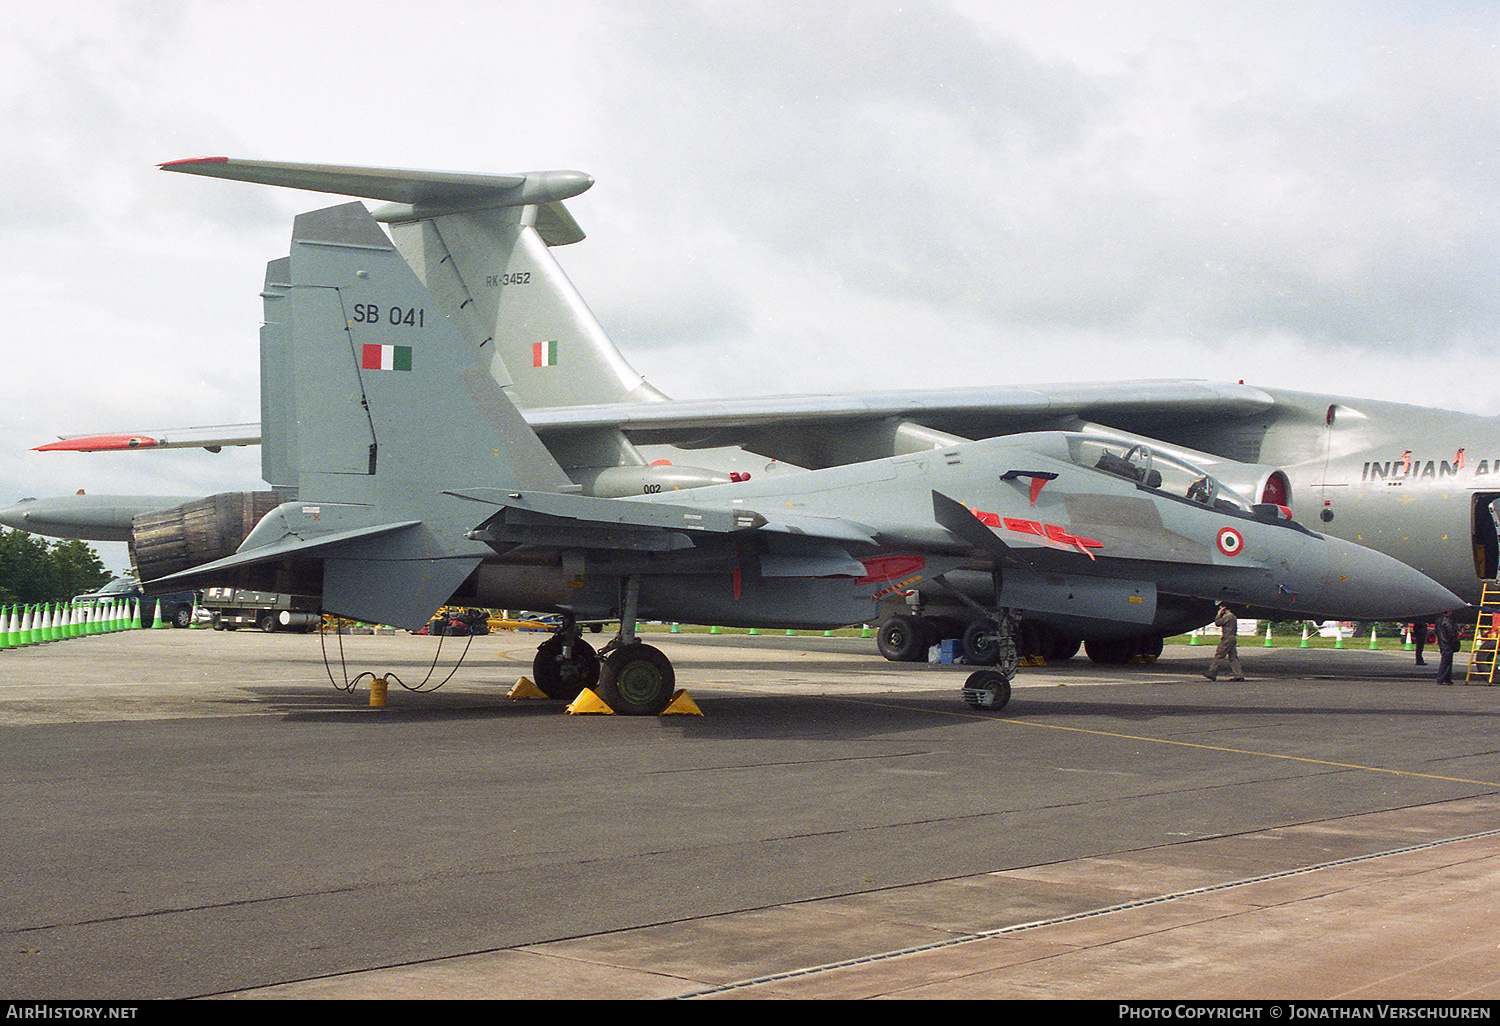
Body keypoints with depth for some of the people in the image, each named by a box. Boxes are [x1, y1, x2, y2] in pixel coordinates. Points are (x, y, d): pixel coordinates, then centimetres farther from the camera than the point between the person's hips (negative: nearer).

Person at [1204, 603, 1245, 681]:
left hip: (1227, 639, -10)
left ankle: (1212, 674, -4)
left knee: (1218, 656, -5)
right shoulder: (1233, 616, 20)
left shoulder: (1227, 616, -11)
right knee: (1233, 657, 7)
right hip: (1233, 638, 10)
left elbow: (1217, 623, -11)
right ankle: (1239, 675, 2)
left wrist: (1219, 615, -2)